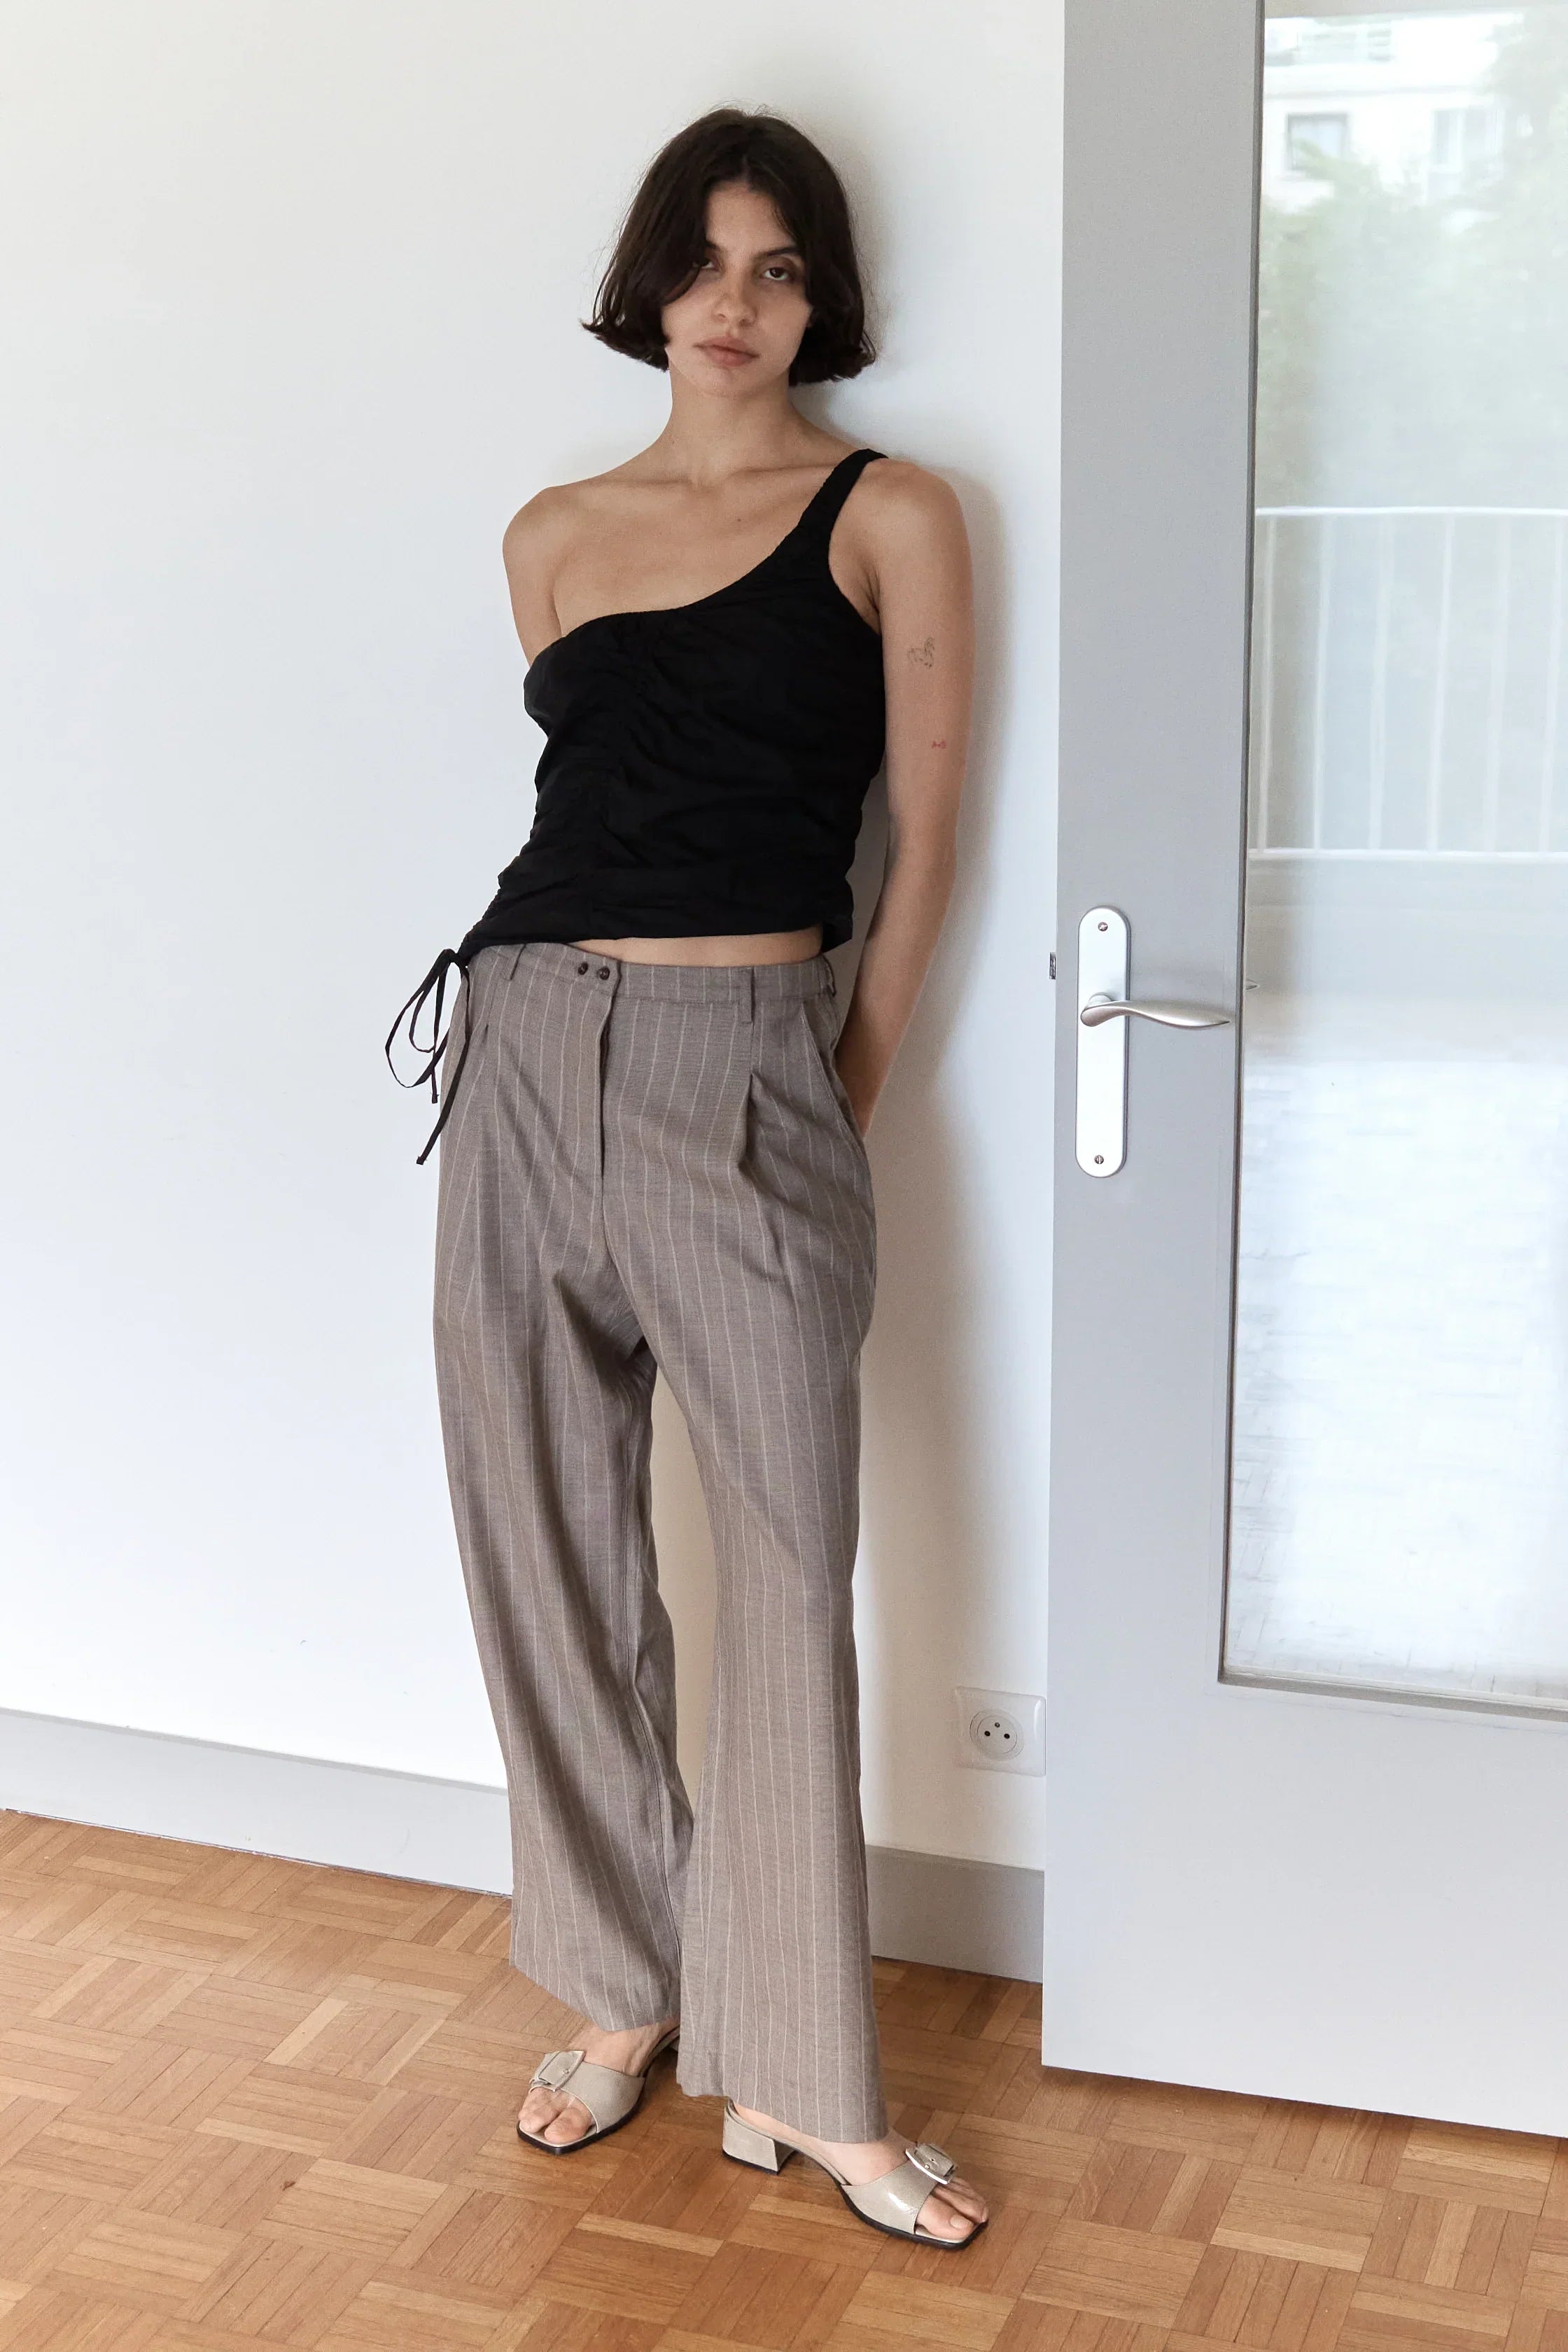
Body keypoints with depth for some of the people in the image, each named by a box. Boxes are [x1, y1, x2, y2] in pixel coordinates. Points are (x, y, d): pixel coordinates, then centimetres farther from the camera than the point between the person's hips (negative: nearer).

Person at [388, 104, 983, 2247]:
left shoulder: (887, 516, 3)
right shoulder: (555, 536, 14)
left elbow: (921, 840, 2)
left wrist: (842, 1108, 0)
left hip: (743, 1068, -4)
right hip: (526, 1057, 4)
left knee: (787, 1573, -2)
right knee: (553, 1557, 9)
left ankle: (796, 2076, 11)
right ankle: (624, 1989, 27)